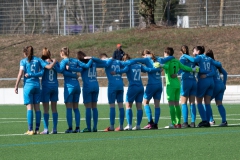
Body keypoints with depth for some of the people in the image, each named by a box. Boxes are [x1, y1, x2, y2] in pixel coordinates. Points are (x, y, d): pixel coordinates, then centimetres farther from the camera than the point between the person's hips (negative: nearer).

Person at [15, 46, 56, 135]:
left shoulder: (23, 61, 0)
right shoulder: (38, 60, 8)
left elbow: (20, 73, -9)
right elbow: (49, 67, 3)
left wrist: (16, 86, -8)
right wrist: (54, 62, 23)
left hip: (28, 85, -3)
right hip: (37, 85, 3)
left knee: (29, 107, -5)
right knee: (37, 107, 5)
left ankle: (30, 130, -9)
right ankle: (37, 129, 4)